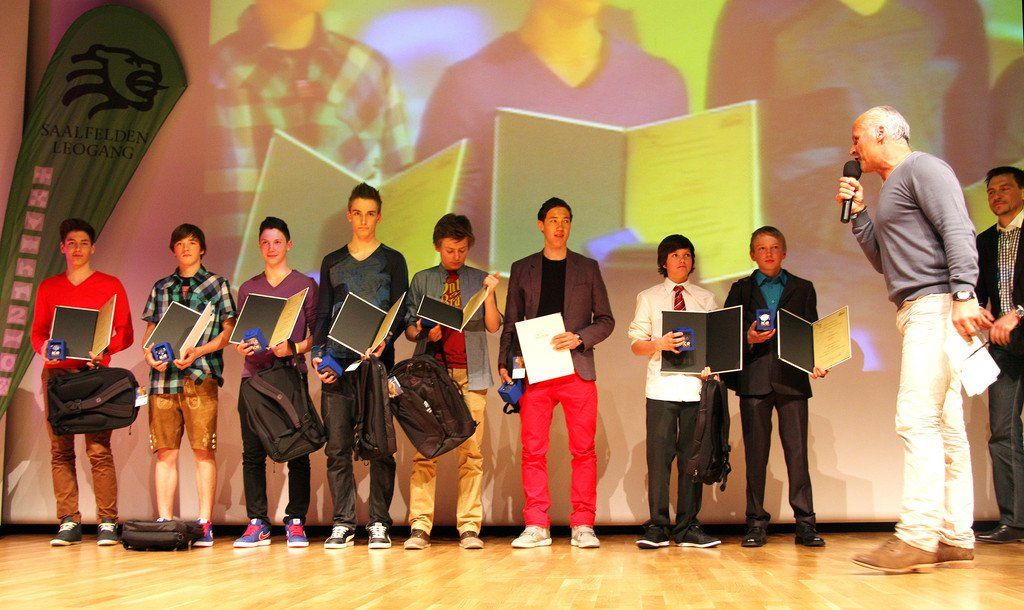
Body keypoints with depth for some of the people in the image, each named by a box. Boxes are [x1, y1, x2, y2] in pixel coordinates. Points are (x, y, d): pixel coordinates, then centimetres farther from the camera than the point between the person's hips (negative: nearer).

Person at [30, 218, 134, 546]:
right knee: (60, 450, 0)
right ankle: (69, 522, 4)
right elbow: (37, 332, 16)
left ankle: (108, 523, -5)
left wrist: (104, 350, -14)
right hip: (56, 373, 3)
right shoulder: (47, 287, 17)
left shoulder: (110, 285, 9)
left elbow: (125, 333, 6)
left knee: (99, 450, -8)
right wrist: (44, 349, -6)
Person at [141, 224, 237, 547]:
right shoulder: (161, 288, 20)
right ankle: (164, 523, 6)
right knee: (165, 453, 1)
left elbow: (228, 331, 4)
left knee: (203, 451, -5)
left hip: (200, 376, -3)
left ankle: (205, 524, -2)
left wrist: (197, 352, -11)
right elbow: (150, 330, 19)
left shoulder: (217, 284, 10)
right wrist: (150, 354, -2)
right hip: (163, 376, 3)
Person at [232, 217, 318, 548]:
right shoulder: (248, 288, 16)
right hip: (253, 373, 3)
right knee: (253, 452, 0)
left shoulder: (305, 285, 6)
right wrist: (240, 347, -5)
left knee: (297, 452, -3)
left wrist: (293, 349, -15)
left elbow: (317, 334, 2)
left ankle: (296, 522, 2)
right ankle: (257, 524, 6)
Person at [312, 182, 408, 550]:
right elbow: (322, 315, 15)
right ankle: (343, 523, 4)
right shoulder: (332, 262, 18)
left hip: (377, 361, -2)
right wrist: (318, 352, -2)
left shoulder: (392, 260, 11)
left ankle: (379, 524, 2)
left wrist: (385, 339, -17)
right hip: (337, 362, 2)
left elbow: (400, 312, 3)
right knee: (338, 445, -2)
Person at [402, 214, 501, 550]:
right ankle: (419, 527, -3)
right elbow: (408, 328, 11)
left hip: (471, 374, 0)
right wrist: (424, 332, -9)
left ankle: (469, 528, 0)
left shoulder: (480, 280, 14)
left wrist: (489, 294, -9)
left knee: (471, 451, -2)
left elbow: (493, 326, 5)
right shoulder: (422, 280, 14)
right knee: (425, 450, -4)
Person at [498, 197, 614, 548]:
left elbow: (605, 320, 10)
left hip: (578, 370, 0)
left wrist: (579, 338, -9)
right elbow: (511, 322, 14)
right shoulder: (522, 269, 15)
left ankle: (583, 525, 5)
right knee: (533, 450, -1)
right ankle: (536, 526, 5)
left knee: (583, 450, -2)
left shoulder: (587, 268, 12)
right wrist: (504, 363, 1)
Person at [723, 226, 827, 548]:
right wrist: (749, 339, -12)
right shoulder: (741, 289, 15)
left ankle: (805, 522, -1)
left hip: (792, 379, 0)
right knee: (755, 451, 1)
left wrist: (816, 363, -6)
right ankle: (756, 522, 5)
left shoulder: (802, 289, 16)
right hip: (754, 379, 0)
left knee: (797, 449, -4)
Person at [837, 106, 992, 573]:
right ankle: (955, 538, 8)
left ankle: (918, 536, -18)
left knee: (918, 420, -16)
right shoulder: (892, 187, 26)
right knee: (944, 426, 6)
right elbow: (884, 262, 27)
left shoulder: (923, 168, -2)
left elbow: (958, 231, -15)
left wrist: (963, 294, -25)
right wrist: (857, 212, 18)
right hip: (918, 312, 10)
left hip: (937, 305, -10)